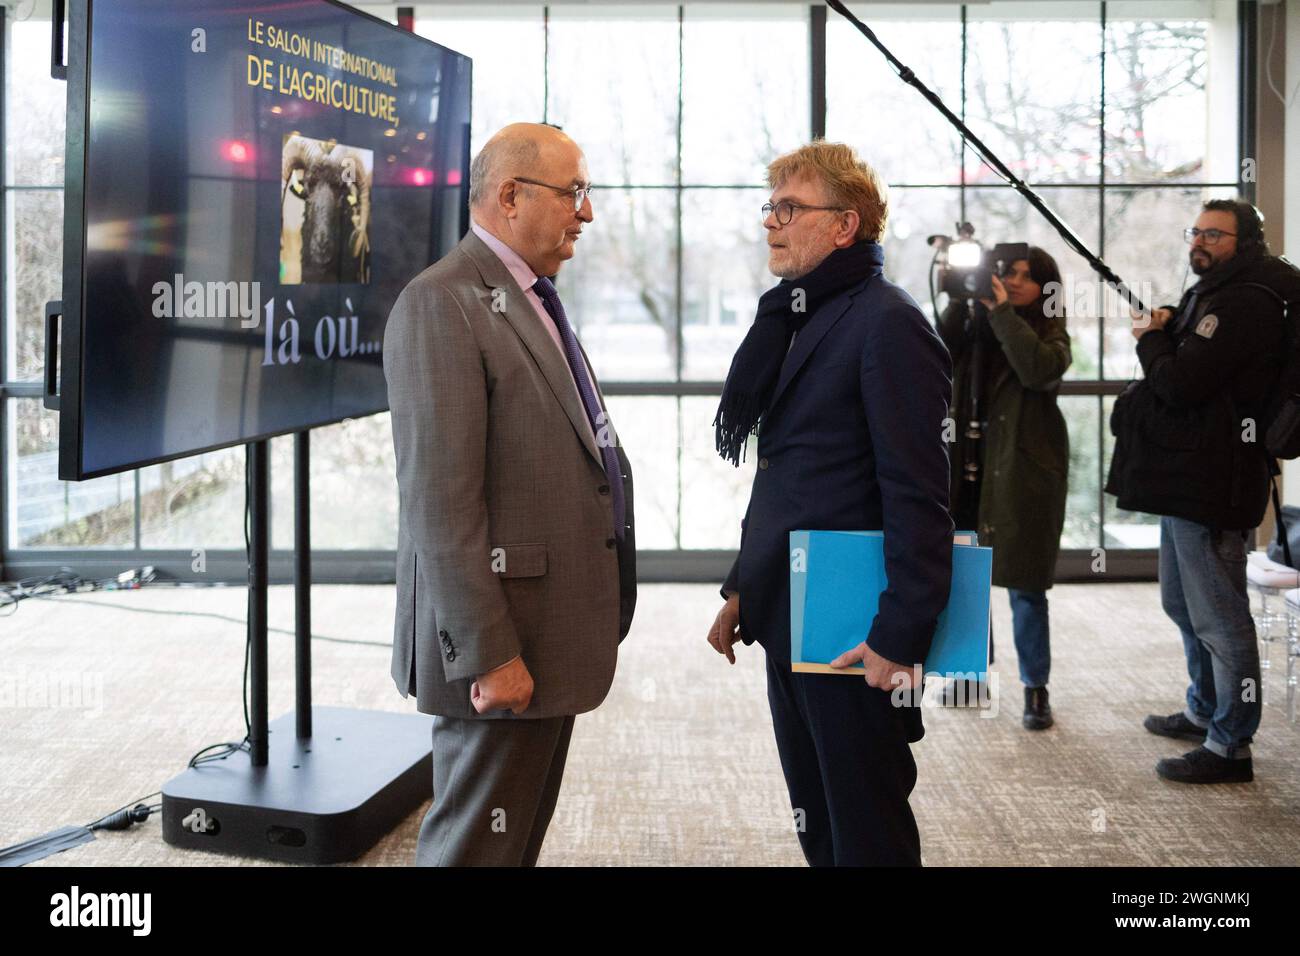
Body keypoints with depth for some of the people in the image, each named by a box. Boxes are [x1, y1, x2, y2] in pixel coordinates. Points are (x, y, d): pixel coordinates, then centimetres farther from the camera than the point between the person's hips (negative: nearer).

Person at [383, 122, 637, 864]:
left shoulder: (533, 301, 15)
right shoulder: (442, 303, -15)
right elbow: (439, 498, -21)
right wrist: (486, 653, -22)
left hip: (556, 636, 9)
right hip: (505, 646, -9)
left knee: (524, 837, 18)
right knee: (478, 844, 1)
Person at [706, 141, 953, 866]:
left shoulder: (888, 323, -14)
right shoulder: (796, 319, 13)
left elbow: (919, 495, -19)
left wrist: (902, 637, -21)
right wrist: (743, 588, 15)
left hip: (853, 639, -9)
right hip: (787, 625, 9)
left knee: (868, 834, 4)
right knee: (817, 830, 17)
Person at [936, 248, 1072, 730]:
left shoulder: (1049, 333, -1)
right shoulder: (974, 325, 9)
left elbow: (1041, 369, -22)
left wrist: (1002, 311, -18)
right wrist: (958, 302, -13)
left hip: (1023, 474, -4)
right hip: (968, 468, 4)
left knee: (1025, 588, -2)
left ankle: (1036, 689, 9)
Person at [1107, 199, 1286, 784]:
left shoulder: (1244, 304, -16)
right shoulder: (1208, 296, 18)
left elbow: (1180, 384, -23)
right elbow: (1176, 378, 21)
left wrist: (1150, 339, -5)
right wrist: (1162, 329, 4)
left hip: (1211, 486, -11)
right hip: (1183, 476, 11)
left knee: (1218, 615, -6)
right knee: (1183, 604, 22)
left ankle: (1230, 746, 1)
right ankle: (1204, 712, 37)